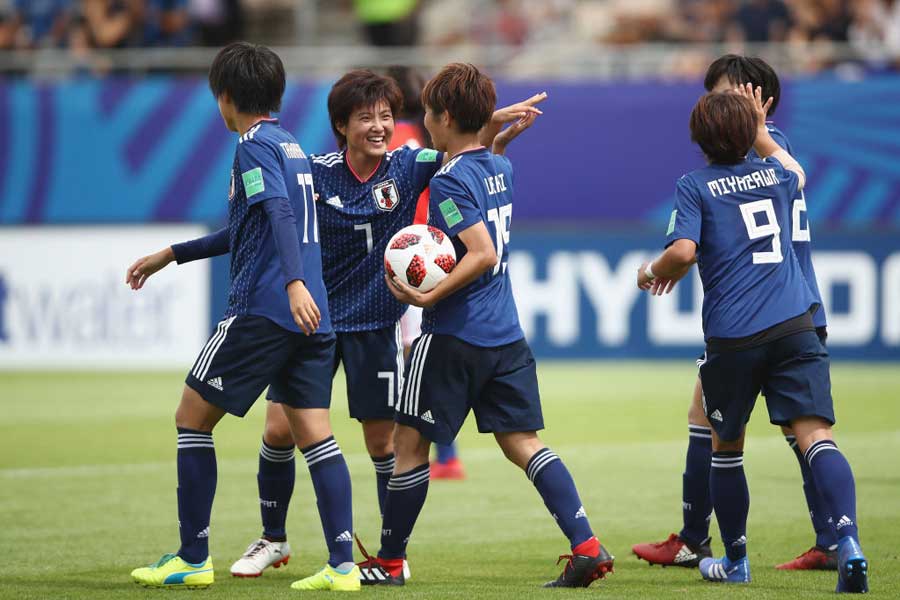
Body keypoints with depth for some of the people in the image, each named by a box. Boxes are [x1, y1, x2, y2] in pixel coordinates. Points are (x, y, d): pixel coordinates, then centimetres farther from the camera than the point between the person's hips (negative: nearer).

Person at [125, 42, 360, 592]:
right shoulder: (291, 147, 22)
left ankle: (193, 559, 5)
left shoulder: (255, 147, -5)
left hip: (263, 310, -8)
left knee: (192, 419, 3)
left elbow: (279, 214, -23)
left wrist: (294, 282, -37)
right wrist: (172, 255, 39)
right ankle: (342, 564, -8)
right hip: (312, 318, 8)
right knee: (315, 434, 3)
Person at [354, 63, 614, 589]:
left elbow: (483, 254, -24)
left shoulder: (450, 181, -15)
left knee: (410, 442, 5)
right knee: (523, 442, 6)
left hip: (454, 335, -8)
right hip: (506, 334, 8)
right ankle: (587, 546, -8)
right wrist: (501, 140, 22)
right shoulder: (502, 168, 9)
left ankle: (388, 562, 14)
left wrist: (427, 297, -25)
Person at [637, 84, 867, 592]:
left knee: (726, 445, 18)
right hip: (795, 326, 2)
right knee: (816, 435, -10)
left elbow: (683, 251, -14)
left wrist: (653, 273, 6)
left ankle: (735, 561, 30)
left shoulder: (696, 186, 1)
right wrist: (762, 134, 52)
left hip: (733, 337, -2)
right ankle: (848, 539, -33)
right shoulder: (774, 174, 14)